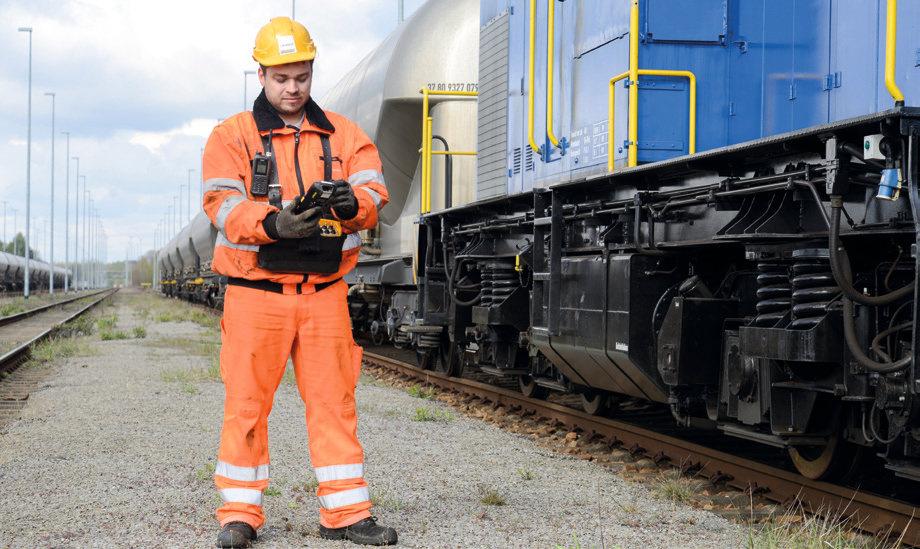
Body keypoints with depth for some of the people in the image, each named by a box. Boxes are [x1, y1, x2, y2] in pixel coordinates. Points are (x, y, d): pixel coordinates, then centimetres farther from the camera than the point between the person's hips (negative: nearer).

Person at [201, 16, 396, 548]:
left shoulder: (344, 134, 11)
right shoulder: (232, 136, 3)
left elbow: (374, 193, 0)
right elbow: (224, 205, -10)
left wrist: (350, 202, -24)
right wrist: (273, 224, -29)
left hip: (325, 293, 2)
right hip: (256, 292, -2)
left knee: (334, 400, 4)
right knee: (247, 403, 0)